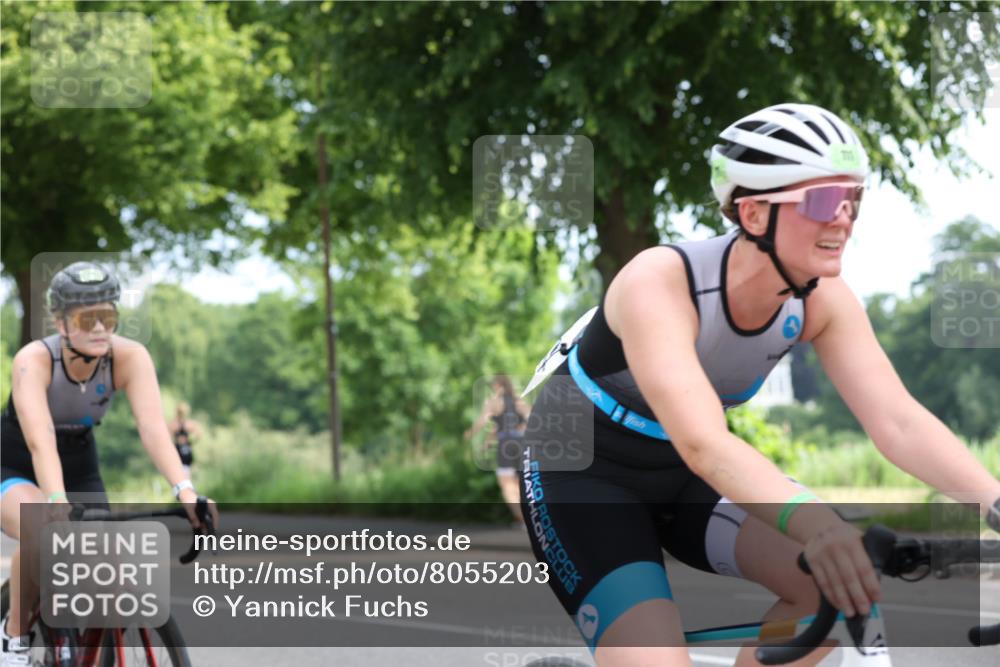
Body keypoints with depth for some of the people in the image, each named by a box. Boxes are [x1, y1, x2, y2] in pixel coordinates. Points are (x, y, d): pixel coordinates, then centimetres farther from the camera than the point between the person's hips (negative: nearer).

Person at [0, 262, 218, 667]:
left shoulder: (130, 357, -21)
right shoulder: (34, 360, -29)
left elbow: (152, 426, -34)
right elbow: (40, 442, -43)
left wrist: (185, 491, -50)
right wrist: (58, 505, -59)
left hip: (80, 470, 4)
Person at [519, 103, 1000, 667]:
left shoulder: (823, 300, -15)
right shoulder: (658, 283, -33)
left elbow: (899, 421, -23)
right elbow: (703, 443, -47)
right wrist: (818, 525, -63)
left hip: (678, 481, 6)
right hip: (583, 475, -6)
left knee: (840, 577, -16)